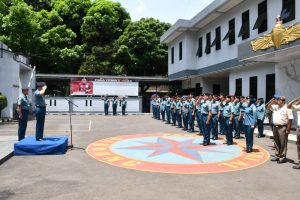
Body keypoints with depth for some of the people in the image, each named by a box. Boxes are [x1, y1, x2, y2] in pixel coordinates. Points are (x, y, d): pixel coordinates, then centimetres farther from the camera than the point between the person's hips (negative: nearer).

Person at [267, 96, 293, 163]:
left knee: (283, 144, 0)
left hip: (282, 128, -7)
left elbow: (290, 119, -14)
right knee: (276, 143, 15)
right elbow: (268, 107, 23)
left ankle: (282, 158, 8)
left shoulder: (287, 108, -11)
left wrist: (288, 129, -16)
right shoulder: (276, 107, 10)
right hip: (275, 127, 7)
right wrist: (272, 101, 7)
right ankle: (277, 156, 25)